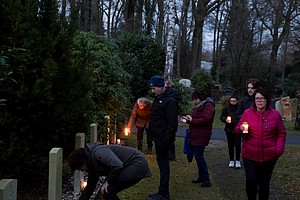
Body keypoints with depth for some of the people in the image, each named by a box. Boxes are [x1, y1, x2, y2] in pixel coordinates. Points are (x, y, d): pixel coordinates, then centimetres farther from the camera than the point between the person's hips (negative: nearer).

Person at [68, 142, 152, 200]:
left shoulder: (97, 152, -19)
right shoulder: (93, 165, 12)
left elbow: (117, 165, -31)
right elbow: (89, 188, 21)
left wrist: (108, 181, -16)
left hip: (138, 164, -10)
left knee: (107, 191, -12)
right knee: (105, 190, 9)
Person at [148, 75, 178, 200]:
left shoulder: (170, 101, -17)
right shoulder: (158, 98, 13)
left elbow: (172, 123, -21)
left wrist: (166, 141, -22)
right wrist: (153, 135, 19)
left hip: (163, 139, -9)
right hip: (158, 138, 9)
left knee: (163, 164, -3)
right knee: (162, 163, 14)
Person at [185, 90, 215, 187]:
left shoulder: (208, 106, -11)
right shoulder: (197, 107, 20)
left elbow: (206, 120, -22)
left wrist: (192, 120, -16)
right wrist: (189, 119, 5)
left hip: (201, 136, -10)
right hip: (194, 136, 10)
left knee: (199, 156, -10)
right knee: (198, 156, 13)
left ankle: (206, 179, -3)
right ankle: (201, 176, 23)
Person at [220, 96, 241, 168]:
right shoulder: (226, 109, 5)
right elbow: (221, 117, 6)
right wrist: (225, 119, -14)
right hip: (229, 129, 2)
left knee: (237, 145, -4)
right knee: (230, 145, 9)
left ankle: (237, 160, 8)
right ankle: (231, 160, 20)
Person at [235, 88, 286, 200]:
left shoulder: (275, 114, 1)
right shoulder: (247, 113, 0)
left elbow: (281, 134, 5)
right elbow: (237, 130, 6)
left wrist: (278, 151, -6)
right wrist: (241, 129, -17)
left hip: (269, 156, 0)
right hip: (250, 155, 0)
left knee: (264, 183, 10)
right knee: (251, 180, -5)